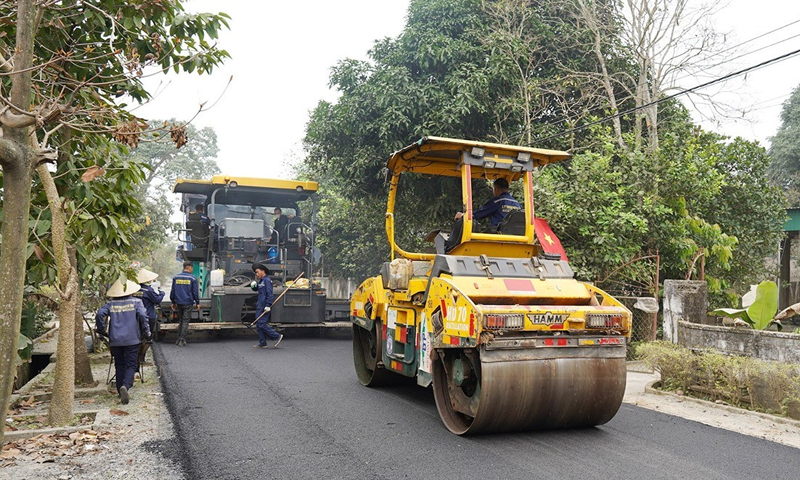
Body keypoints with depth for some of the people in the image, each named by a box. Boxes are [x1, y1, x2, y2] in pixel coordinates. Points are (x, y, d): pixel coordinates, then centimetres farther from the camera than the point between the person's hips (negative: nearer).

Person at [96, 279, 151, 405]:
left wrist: (102, 331, 5)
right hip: (132, 339, -2)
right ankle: (125, 386, -24)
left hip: (115, 340, 3)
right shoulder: (136, 302, -1)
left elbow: (99, 315, -7)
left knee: (119, 365, 15)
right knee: (131, 365, 0)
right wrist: (147, 333, -4)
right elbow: (142, 316, -12)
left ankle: (121, 391, 18)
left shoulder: (111, 304, 5)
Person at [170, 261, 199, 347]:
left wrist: (173, 302, 19)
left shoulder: (176, 277, 6)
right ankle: (182, 340, -1)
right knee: (185, 321, 1)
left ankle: (179, 339, 17)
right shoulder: (192, 278, -6)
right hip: (188, 303, -4)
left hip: (179, 303, 4)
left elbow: (173, 291, 10)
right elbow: (195, 292, -4)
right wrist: (197, 303, 5)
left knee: (181, 321, 16)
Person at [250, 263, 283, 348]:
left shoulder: (267, 280, -11)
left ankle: (277, 336, -6)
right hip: (260, 306, 10)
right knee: (258, 325, 9)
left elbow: (270, 294, -18)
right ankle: (262, 343, 13)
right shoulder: (260, 281, 19)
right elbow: (255, 289, 28)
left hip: (264, 307, -10)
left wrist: (268, 305, -24)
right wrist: (253, 285, 5)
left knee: (261, 324, -14)